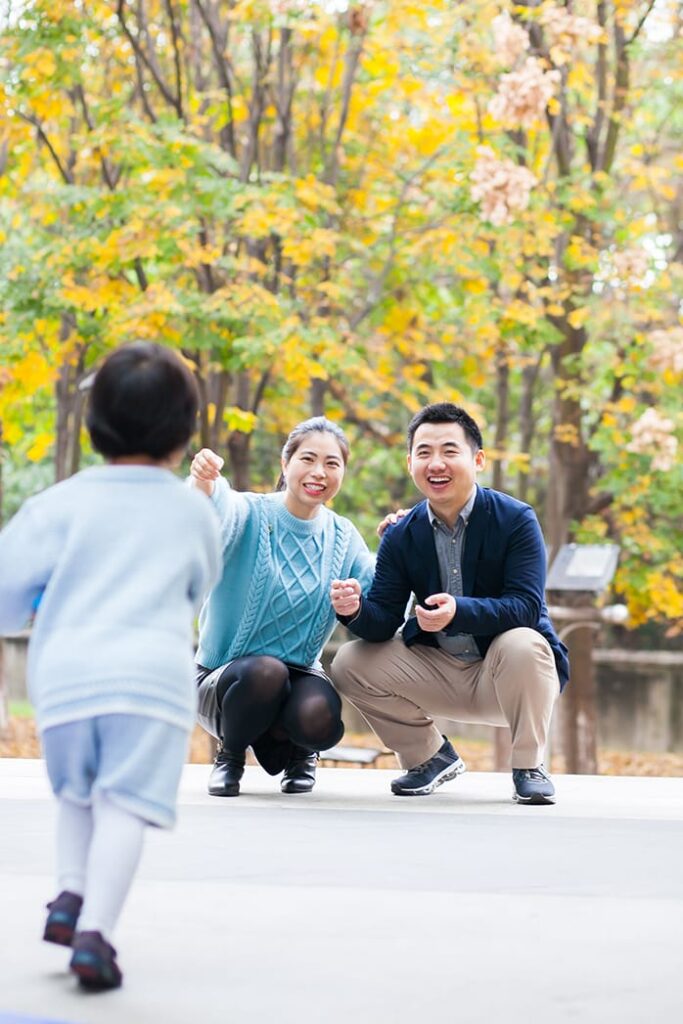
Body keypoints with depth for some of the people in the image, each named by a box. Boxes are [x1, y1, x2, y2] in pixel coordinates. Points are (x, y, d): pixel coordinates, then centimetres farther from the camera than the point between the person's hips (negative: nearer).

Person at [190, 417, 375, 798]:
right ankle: (231, 754, -3)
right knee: (266, 672, -36)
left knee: (319, 720, -32)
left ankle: (296, 752, 8)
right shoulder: (251, 514, -12)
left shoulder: (343, 537, 2)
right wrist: (204, 484, -59)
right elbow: (221, 513, -36)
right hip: (226, 678, -2)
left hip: (299, 676, 2)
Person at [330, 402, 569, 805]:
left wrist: (459, 612, -44)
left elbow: (526, 607, -27)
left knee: (523, 645, -36)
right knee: (350, 663, -11)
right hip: (439, 673, 5)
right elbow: (384, 621, -6)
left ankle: (528, 767, -12)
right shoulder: (401, 535, -2)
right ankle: (430, 755, 12)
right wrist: (357, 609, -31)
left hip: (507, 674, -4)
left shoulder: (516, 520, -16)